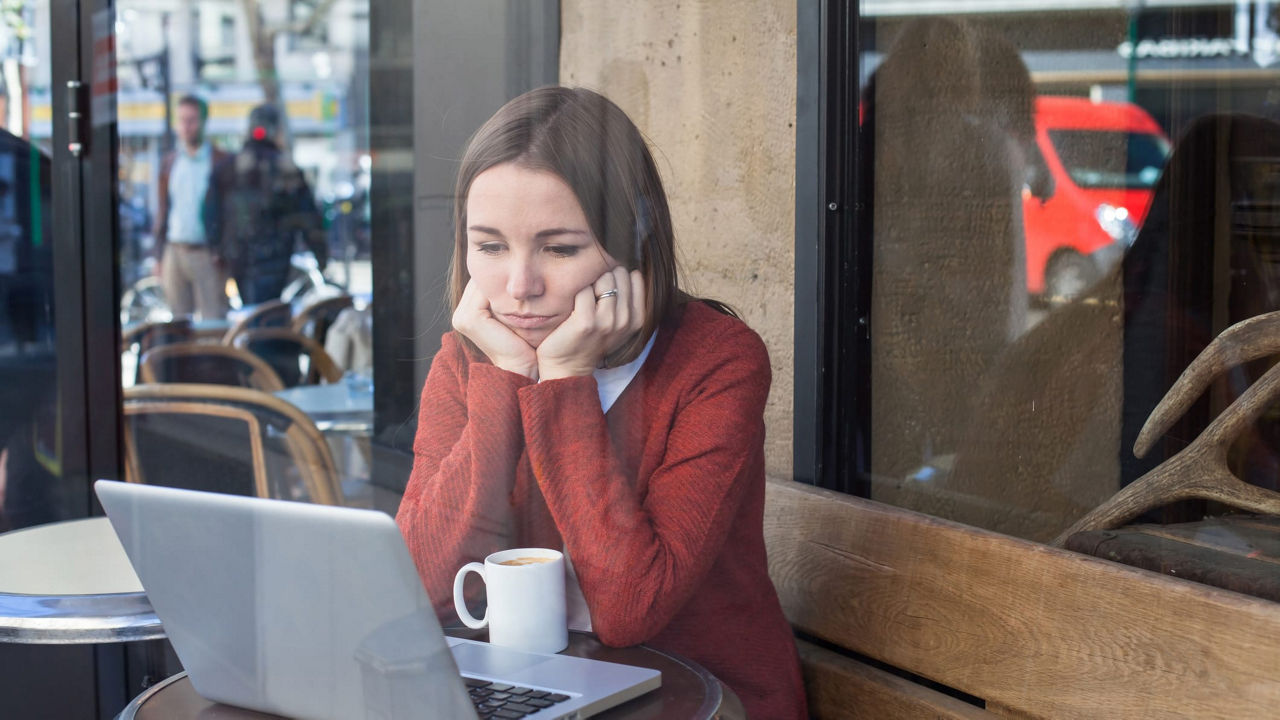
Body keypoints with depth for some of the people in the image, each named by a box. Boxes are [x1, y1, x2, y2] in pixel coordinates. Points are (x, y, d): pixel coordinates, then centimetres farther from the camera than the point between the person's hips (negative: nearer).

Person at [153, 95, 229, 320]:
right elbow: (162, 210, 16)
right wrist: (159, 257, 10)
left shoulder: (221, 162, 0)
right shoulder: (168, 163, 13)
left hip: (208, 255, -4)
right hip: (175, 252, 4)